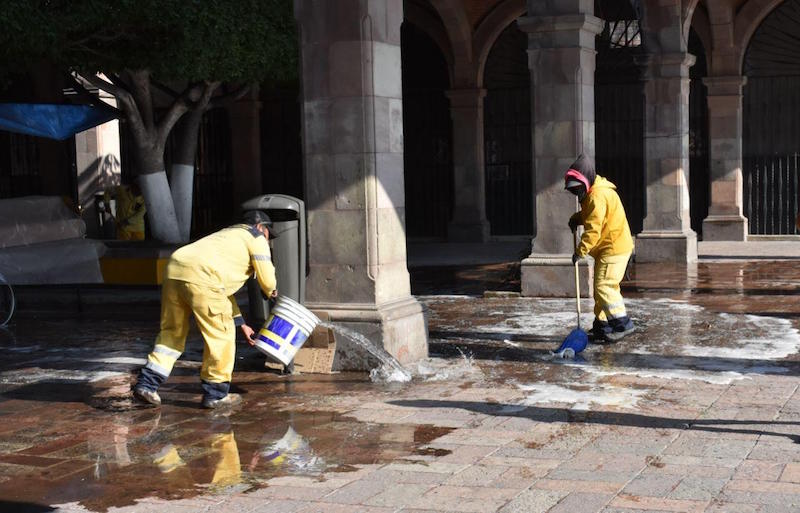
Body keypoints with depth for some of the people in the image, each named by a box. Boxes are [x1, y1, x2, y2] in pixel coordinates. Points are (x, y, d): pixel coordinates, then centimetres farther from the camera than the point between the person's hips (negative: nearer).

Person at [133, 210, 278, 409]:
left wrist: (241, 324, 44)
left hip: (174, 270, 8)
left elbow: (223, 289, 43)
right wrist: (271, 292, 35)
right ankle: (215, 393, 12)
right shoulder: (255, 238, 17)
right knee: (220, 334, 6)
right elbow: (267, 280, 10)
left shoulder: (225, 236, 40)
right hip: (201, 277, -8)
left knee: (172, 332, 19)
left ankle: (147, 383, 10)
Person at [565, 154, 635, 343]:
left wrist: (580, 251, -18)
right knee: (601, 286, 13)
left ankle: (622, 323, -11)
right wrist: (576, 218, 8)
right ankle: (602, 325, 19)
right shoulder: (594, 192, 13)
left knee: (604, 286, -13)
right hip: (608, 248, 11)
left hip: (614, 248, -11)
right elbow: (589, 215, 29)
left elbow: (593, 229, -23)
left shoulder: (598, 196, -20)